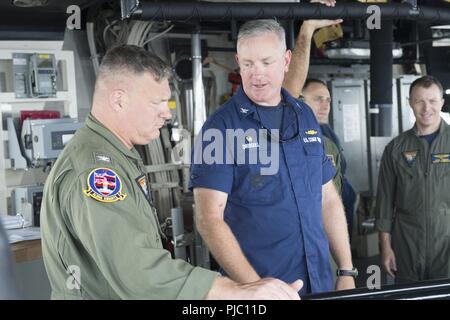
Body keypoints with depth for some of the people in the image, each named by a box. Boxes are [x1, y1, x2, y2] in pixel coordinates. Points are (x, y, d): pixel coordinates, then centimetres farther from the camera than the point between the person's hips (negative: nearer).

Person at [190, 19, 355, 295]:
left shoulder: (306, 117, 6)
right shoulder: (220, 127, -10)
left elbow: (328, 199, 10)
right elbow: (209, 218, -16)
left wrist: (347, 271, 6)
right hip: (255, 285, -5)